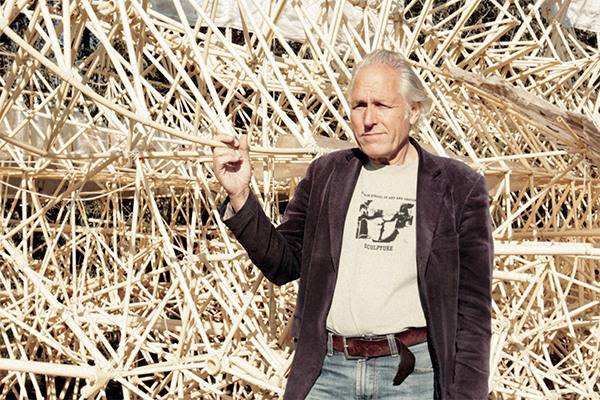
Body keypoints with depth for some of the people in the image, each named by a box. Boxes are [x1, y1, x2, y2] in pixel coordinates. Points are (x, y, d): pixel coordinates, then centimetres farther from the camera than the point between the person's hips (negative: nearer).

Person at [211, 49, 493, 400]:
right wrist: (240, 195, -1)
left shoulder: (459, 187, 0)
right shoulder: (326, 174, 10)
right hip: (326, 370, 3)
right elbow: (283, 264, 12)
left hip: (411, 372, -2)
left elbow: (472, 308, -2)